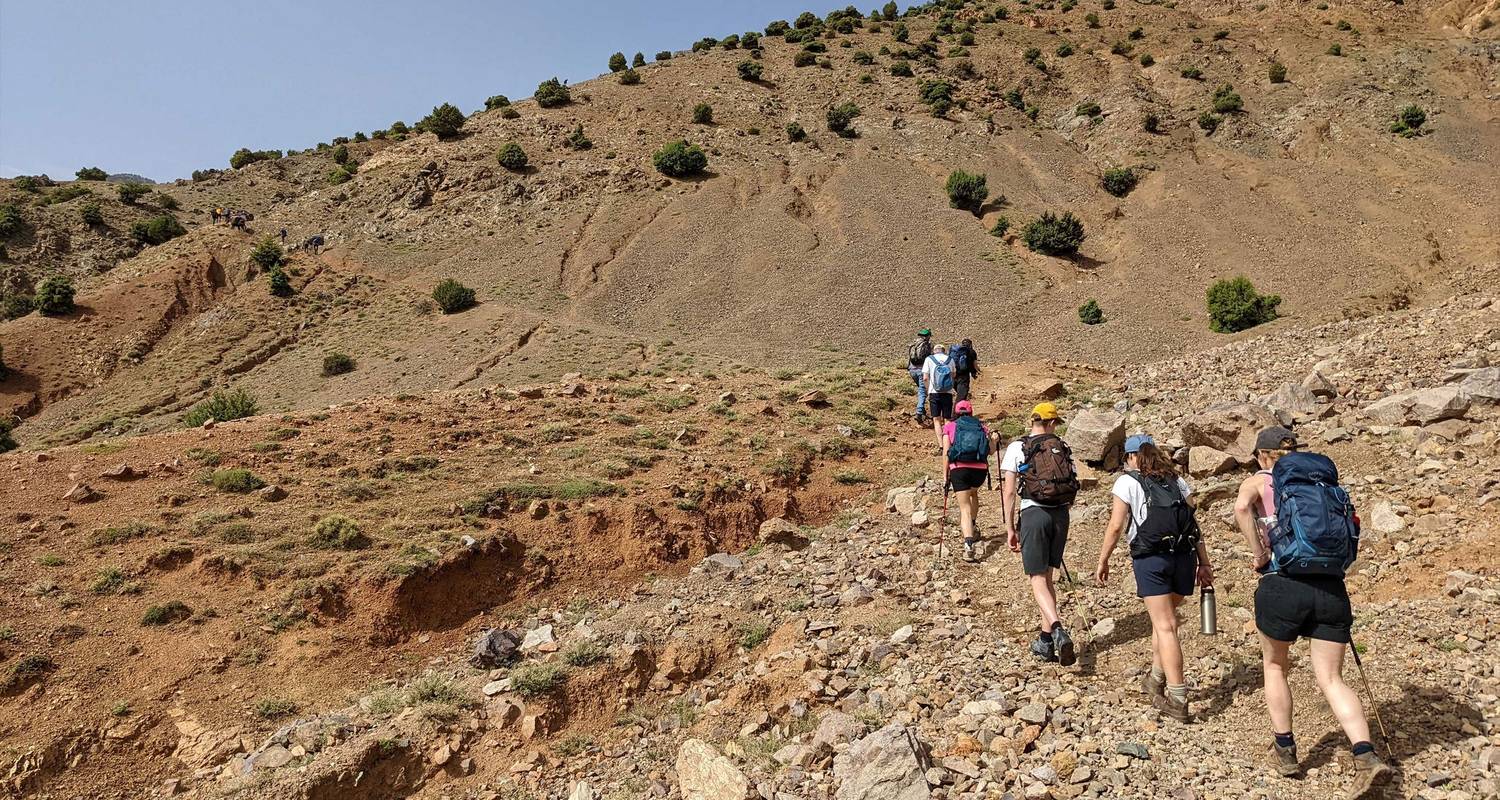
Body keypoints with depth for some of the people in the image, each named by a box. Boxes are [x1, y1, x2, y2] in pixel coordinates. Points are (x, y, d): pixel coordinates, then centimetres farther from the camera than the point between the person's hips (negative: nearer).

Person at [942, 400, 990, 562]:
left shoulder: (949, 427, 12)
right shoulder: (982, 426, 16)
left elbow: (946, 454, 3)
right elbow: (990, 451, 4)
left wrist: (945, 476, 6)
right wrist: (992, 437, 25)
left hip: (959, 469, -2)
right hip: (980, 469, 2)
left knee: (965, 507, -1)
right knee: (973, 493, 33)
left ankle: (969, 545, -17)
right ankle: (971, 529, 36)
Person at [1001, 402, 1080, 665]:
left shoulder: (1017, 447, 0)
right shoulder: (1062, 447, 9)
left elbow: (1009, 491, -4)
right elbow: (1072, 486, 8)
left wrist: (1010, 528, 1)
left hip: (1033, 514, -4)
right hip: (1060, 513, 4)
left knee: (1038, 580, -1)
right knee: (1047, 576, 16)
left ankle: (1058, 630, -24)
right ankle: (1046, 641, 19)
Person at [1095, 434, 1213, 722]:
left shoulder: (1127, 481, 3)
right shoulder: (1177, 480, 17)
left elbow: (1116, 526, -3)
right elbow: (1194, 523, 11)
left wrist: (1102, 562, 6)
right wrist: (1204, 563, 12)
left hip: (1151, 559, -5)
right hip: (1185, 557, 5)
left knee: (1165, 626, -3)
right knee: (1164, 619, 22)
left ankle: (1177, 700, -4)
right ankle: (1156, 679, 32)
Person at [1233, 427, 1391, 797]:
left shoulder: (1258, 482, 3)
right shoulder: (1323, 478, 17)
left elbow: (1241, 507, -19)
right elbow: (1352, 525, 11)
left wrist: (1259, 555, -11)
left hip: (1283, 585, -3)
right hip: (1332, 588, 4)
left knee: (1275, 666, 19)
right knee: (1331, 679, 9)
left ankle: (1285, 750, 24)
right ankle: (1366, 757, -8)